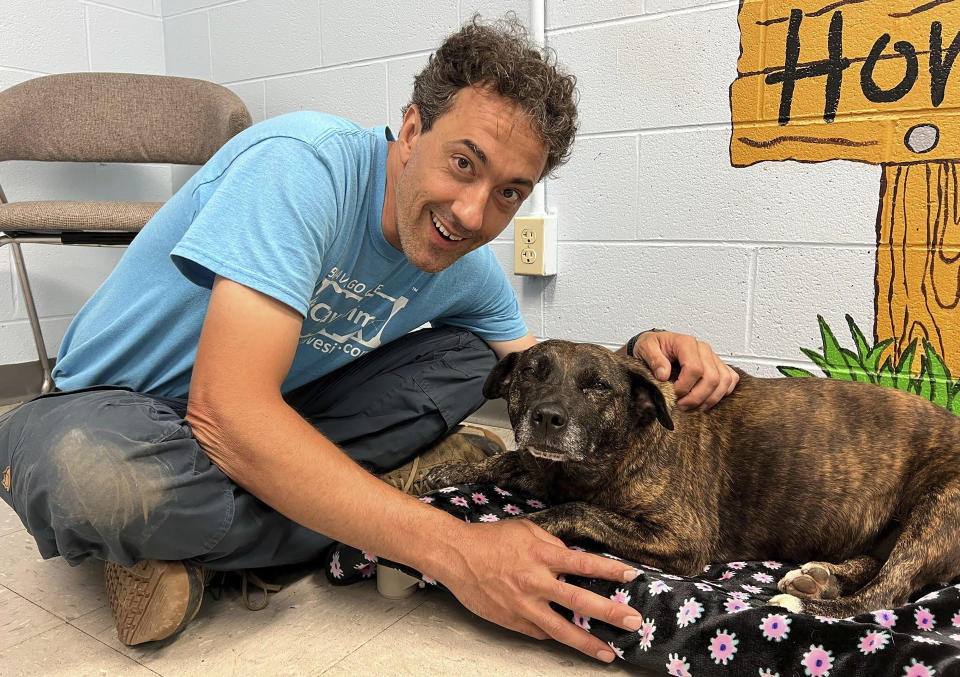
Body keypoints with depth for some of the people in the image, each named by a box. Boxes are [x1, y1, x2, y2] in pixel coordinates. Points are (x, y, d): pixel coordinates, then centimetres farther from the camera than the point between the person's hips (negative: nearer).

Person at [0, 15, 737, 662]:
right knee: (98, 474, -41)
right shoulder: (302, 163, -28)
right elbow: (229, 411, -37)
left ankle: (187, 538, -13)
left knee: (467, 353, -9)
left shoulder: (468, 268, -6)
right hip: (114, 406, -6)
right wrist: (454, 551, -38)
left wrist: (640, 351, -16)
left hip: (274, 413, 7)